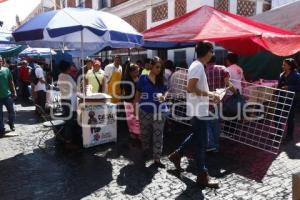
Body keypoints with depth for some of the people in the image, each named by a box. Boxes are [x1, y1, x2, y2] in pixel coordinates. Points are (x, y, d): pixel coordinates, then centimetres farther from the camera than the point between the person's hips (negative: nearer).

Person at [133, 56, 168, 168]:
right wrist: (134, 107, 2)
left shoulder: (162, 79, 2)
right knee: (145, 133, 16)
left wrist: (164, 96, -12)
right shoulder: (143, 78, -4)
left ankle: (157, 159, 7)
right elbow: (138, 94, 2)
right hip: (145, 110, -1)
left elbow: (166, 91, 11)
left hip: (159, 110, 1)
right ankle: (145, 151, 42)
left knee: (158, 135, -1)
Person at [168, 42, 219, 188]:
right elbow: (190, 89, -27)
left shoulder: (197, 65, 12)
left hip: (197, 109, 10)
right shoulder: (198, 67, -19)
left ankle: (176, 155, 37)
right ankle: (202, 177, 10)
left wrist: (210, 94, 13)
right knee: (202, 143, -2)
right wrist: (208, 94, -19)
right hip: (198, 110, -10)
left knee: (196, 136, 24)